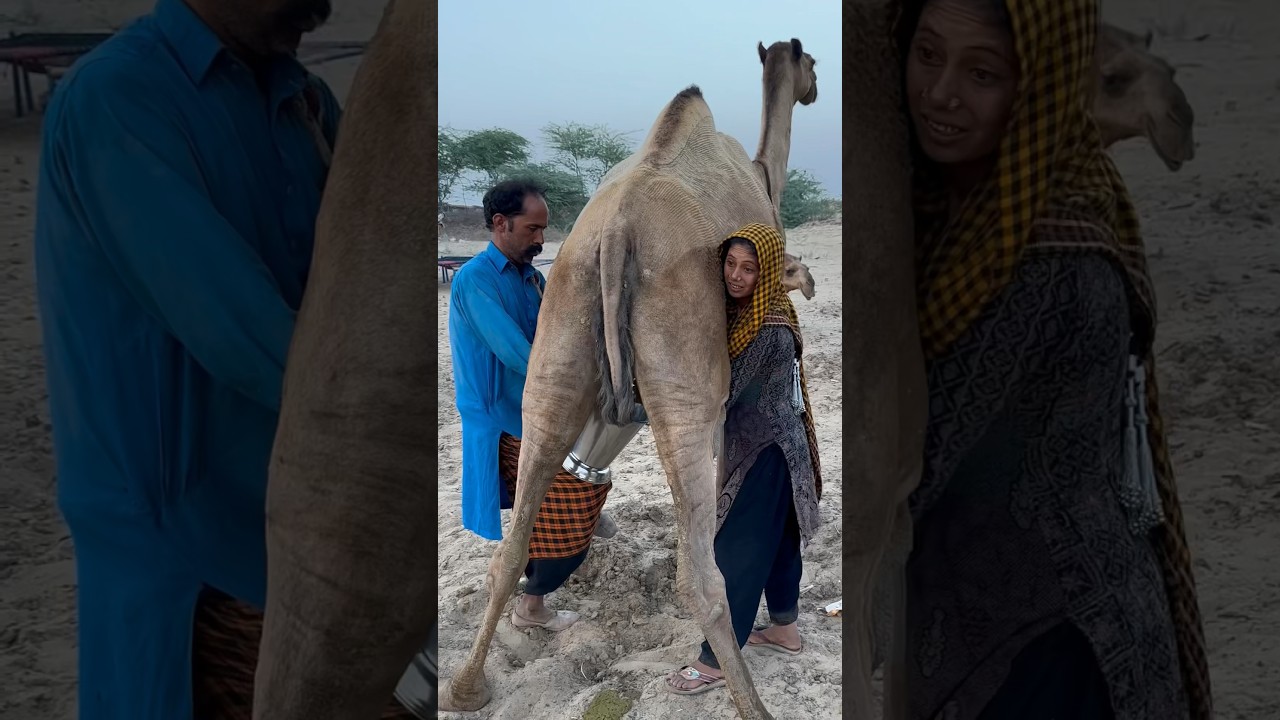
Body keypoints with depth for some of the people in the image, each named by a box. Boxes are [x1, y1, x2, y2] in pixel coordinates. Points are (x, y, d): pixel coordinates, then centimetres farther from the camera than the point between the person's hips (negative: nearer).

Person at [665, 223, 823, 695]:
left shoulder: (772, 332, -26)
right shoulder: (739, 311, 2)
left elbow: (724, 392, -23)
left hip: (764, 453, -9)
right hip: (763, 446, 9)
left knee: (737, 554, 0)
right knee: (776, 540, 21)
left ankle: (715, 663, 12)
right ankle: (785, 630, 39)